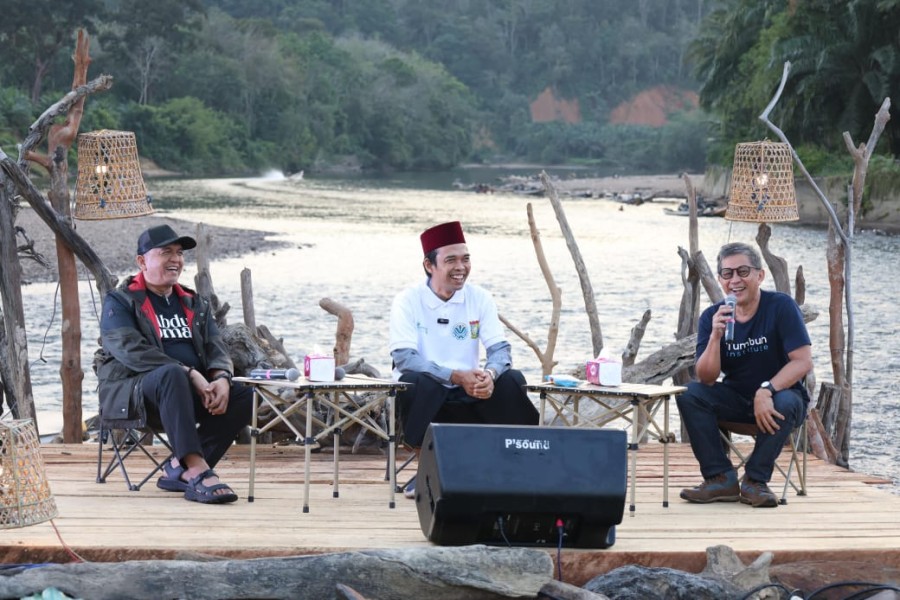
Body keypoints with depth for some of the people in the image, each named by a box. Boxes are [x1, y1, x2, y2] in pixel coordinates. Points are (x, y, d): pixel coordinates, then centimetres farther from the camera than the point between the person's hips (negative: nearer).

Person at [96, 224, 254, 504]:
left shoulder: (194, 305, 22)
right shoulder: (120, 301, 1)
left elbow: (216, 348, 12)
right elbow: (131, 351, -15)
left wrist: (221, 378, -14)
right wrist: (190, 374, -24)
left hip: (193, 392, 6)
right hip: (130, 393, -6)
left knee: (245, 396, -18)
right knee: (171, 374, -39)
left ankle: (180, 468, -23)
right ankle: (198, 471, -49)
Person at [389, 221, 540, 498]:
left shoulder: (480, 298, 2)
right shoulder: (408, 301, -8)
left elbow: (500, 349, -5)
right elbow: (403, 357, -19)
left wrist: (489, 374, -31)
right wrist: (457, 377, -30)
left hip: (468, 393, 3)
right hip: (426, 394, -3)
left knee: (512, 380, -21)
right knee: (417, 381, -35)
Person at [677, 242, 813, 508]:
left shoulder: (781, 306, -12)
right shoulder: (712, 317, -4)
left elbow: (803, 362, -19)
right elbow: (706, 378, -12)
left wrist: (767, 390, -33)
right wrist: (715, 336, -29)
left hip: (779, 394, -3)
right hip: (736, 399, 3)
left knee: (786, 403, -37)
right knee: (689, 394, -21)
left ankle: (755, 480, -19)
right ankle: (721, 478, -20)